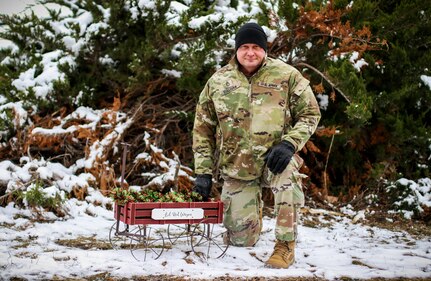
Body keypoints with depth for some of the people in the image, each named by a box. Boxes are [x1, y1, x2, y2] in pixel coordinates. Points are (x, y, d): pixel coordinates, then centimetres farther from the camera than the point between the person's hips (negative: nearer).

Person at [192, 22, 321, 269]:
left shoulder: (287, 76, -7)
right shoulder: (218, 81, 0)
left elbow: (310, 113, -2)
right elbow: (203, 128, 5)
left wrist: (289, 143, -19)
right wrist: (203, 171, -1)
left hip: (274, 158, -2)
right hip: (236, 166, 2)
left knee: (287, 171, -40)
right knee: (241, 240, -1)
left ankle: (285, 246, -23)